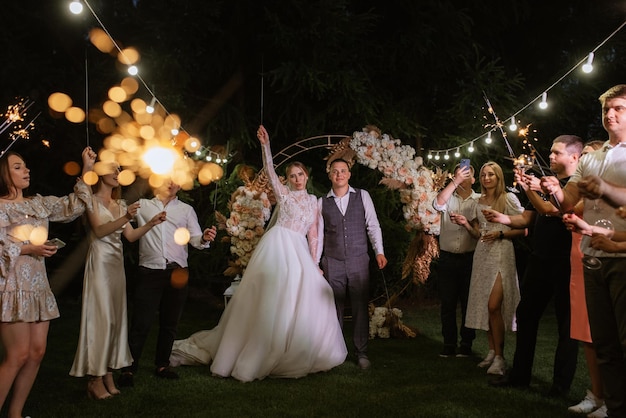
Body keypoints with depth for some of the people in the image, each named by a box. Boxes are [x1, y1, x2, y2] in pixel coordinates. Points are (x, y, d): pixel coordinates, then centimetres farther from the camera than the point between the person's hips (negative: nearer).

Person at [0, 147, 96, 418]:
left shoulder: (39, 203, 13)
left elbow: (73, 207, 12)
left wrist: (86, 171, 8)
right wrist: (28, 249, -17)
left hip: (38, 286, 7)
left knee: (37, 352, 6)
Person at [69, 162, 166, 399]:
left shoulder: (120, 205, 16)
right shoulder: (92, 200, -1)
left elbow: (130, 236, 12)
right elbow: (99, 230, -15)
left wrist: (151, 223, 0)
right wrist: (126, 218, -27)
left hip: (117, 263, 6)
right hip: (100, 262, -6)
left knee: (115, 316, 5)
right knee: (101, 317, -8)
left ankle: (108, 375, 10)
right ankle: (95, 379, -3)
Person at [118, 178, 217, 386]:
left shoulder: (186, 210, 14)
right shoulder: (142, 206, 12)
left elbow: (195, 238, 4)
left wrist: (204, 238, -17)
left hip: (177, 272, 2)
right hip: (149, 273, -2)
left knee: (170, 322, 10)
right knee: (141, 322, -6)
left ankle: (162, 365, 23)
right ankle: (129, 368, 3)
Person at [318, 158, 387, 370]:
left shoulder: (362, 196, 5)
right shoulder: (322, 202, 6)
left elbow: (373, 225, 3)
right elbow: (318, 233, 8)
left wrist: (379, 251, -6)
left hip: (359, 261, -1)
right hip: (332, 263, 1)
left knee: (361, 307, 2)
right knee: (334, 308, 6)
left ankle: (361, 353, 13)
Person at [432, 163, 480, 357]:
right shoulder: (448, 197, 7)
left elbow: (480, 234, 0)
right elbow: (438, 204, -18)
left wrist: (467, 225, -20)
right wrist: (455, 181, -20)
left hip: (469, 258, -1)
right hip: (447, 258, 1)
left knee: (468, 302, 6)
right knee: (447, 302, 5)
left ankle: (466, 344, 16)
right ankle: (449, 343, 13)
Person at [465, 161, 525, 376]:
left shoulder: (508, 198, -3)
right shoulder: (479, 202, 14)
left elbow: (522, 228, -5)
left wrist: (500, 233, -16)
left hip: (502, 254, -6)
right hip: (482, 254, 6)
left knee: (493, 306, -15)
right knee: (483, 306, 6)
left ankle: (499, 358, -7)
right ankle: (492, 352, 17)